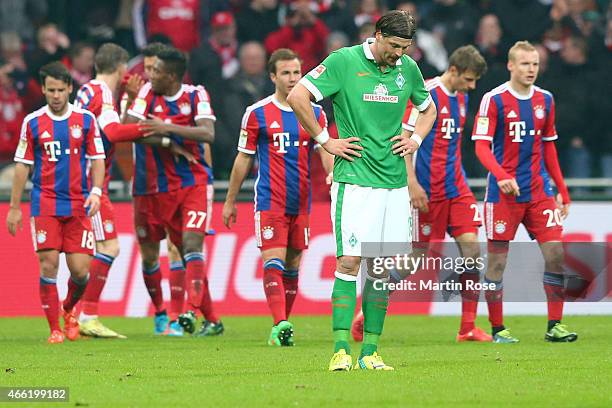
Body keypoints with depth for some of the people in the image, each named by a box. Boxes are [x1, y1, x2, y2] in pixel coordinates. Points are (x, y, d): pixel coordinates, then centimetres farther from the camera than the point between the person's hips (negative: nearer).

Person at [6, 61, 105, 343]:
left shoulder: (85, 119, 4)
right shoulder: (33, 122, 3)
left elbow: (97, 159, 7)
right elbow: (22, 166, 7)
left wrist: (96, 192, -10)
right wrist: (14, 207, 5)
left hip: (78, 205, 1)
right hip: (45, 204, -1)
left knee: (80, 270, -4)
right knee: (48, 265, -9)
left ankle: (69, 309, 27)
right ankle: (54, 328, 2)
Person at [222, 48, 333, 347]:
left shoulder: (315, 113, 8)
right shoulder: (257, 113, 0)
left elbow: (326, 154, 3)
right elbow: (243, 159, 7)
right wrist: (230, 201, 10)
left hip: (301, 201, 4)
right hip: (270, 199, -4)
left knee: (292, 266, 8)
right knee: (274, 262, -15)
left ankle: (282, 327, 16)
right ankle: (279, 324, -25)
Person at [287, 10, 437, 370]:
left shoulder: (408, 68, 10)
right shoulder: (344, 61, -6)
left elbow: (428, 109, 29)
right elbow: (297, 97, -9)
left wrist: (415, 140, 11)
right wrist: (325, 140, -7)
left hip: (395, 182, 5)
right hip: (355, 178, -5)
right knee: (349, 262, -13)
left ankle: (370, 352, 8)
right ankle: (341, 350, -13)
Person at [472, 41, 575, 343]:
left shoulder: (545, 100, 10)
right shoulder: (494, 100, -6)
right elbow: (481, 145, -10)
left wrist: (562, 191, 16)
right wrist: (502, 176, -27)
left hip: (539, 191, 4)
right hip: (504, 193, -4)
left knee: (555, 253, -6)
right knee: (497, 259, -1)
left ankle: (555, 325, 1)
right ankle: (497, 328, 9)